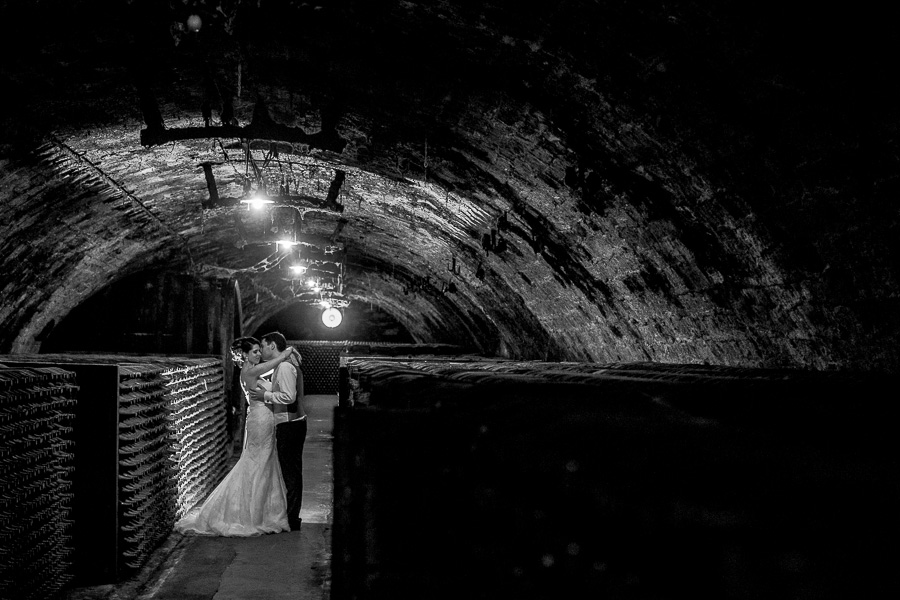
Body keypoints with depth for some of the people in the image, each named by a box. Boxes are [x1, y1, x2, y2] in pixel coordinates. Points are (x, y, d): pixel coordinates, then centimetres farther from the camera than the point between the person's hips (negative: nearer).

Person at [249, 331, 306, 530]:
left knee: (290, 474, -4)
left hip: (289, 426, -10)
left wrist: (265, 395, -16)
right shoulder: (285, 364, 16)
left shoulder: (285, 366, -16)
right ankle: (292, 517, 23)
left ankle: (291, 521, 2)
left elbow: (289, 396, -24)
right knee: (293, 472, 15)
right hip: (293, 424, 10)